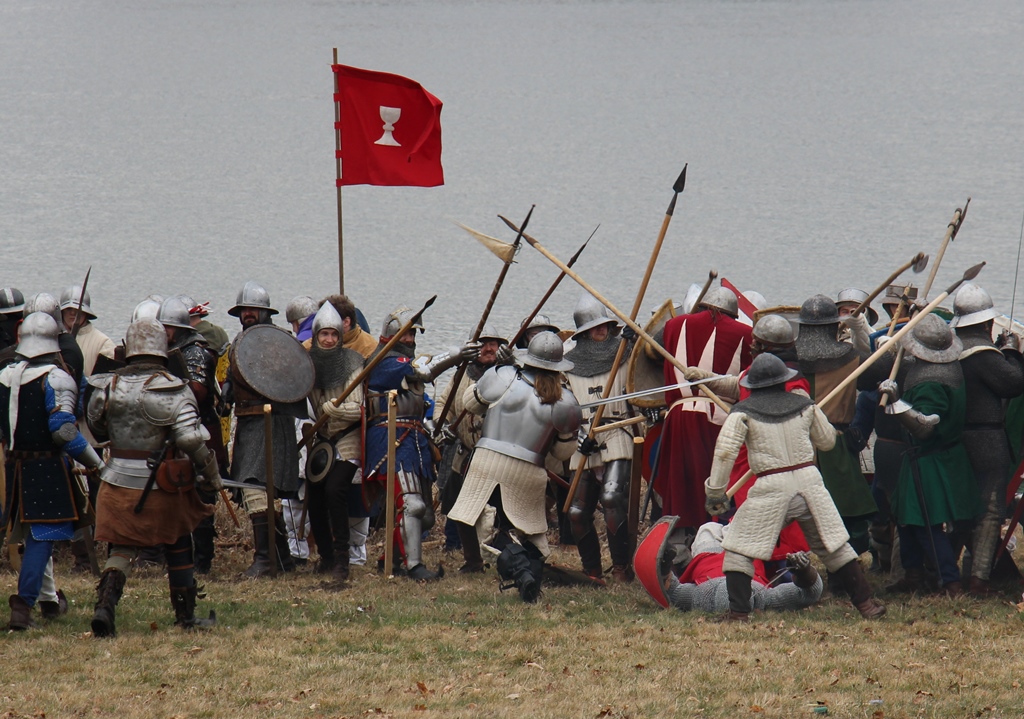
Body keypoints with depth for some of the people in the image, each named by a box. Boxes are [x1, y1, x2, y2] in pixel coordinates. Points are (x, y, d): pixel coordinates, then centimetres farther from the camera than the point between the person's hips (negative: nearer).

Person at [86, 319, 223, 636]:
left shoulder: (108, 387, -2)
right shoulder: (173, 389, -14)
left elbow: (95, 427, 14)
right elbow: (192, 438, -20)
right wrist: (212, 474, -7)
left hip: (119, 482, 2)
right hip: (164, 486, -2)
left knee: (122, 549, 10)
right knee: (179, 548, 16)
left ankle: (105, 604, -14)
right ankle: (186, 616, 26)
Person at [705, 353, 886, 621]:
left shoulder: (743, 412, 0)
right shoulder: (804, 406, 9)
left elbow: (725, 451, -11)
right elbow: (828, 441, 21)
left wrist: (715, 491, -6)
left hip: (771, 488, -3)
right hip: (809, 479, 3)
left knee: (739, 549, 6)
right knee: (835, 547, 16)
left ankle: (738, 612, -5)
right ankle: (866, 603, 17)